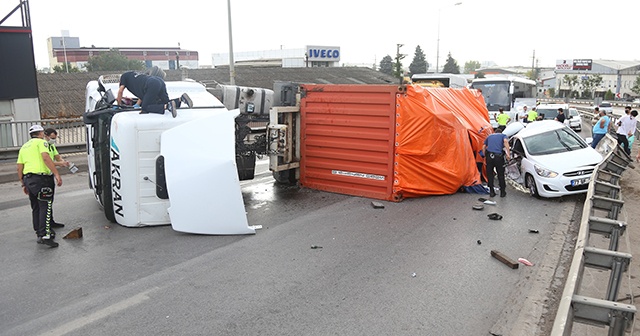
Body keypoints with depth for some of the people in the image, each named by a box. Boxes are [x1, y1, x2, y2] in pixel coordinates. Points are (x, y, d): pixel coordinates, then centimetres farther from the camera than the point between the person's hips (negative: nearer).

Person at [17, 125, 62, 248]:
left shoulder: (24, 147, 23)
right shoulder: (41, 142, 0)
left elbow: (19, 168, 19)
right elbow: (46, 158, -17)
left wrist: (23, 184, 25)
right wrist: (57, 174, -22)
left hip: (28, 178, 8)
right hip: (40, 178, -8)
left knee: (35, 208, 15)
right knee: (46, 207, -10)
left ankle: (39, 234, 20)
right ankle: (45, 235, -17)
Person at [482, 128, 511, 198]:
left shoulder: (489, 136, 26)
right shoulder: (503, 135, 16)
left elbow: (484, 147, 17)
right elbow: (505, 141, -7)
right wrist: (508, 154, -13)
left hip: (489, 156, 2)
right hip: (498, 156, -2)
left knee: (489, 174, 11)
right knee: (501, 174, 9)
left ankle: (491, 192, 15)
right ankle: (502, 192, 17)